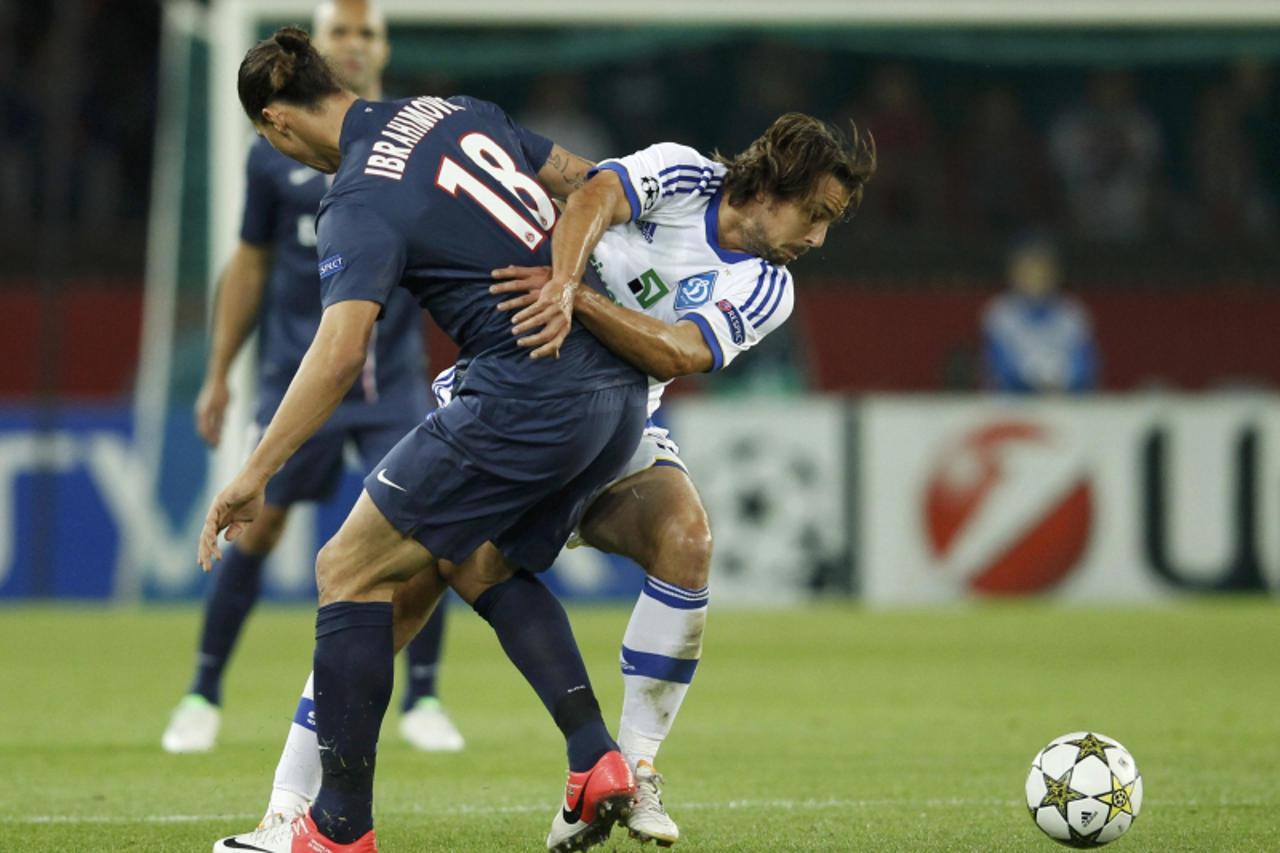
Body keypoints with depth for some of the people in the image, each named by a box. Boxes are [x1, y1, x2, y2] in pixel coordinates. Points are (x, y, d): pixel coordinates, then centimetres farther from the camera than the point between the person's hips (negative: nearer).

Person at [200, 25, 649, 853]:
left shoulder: (360, 202, -11)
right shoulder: (455, 110, 12)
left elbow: (341, 350, -23)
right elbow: (583, 184, 16)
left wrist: (255, 474, -22)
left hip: (529, 396, -9)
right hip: (619, 393, 9)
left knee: (351, 568, 2)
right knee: (482, 565, 26)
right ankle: (598, 761, 9)